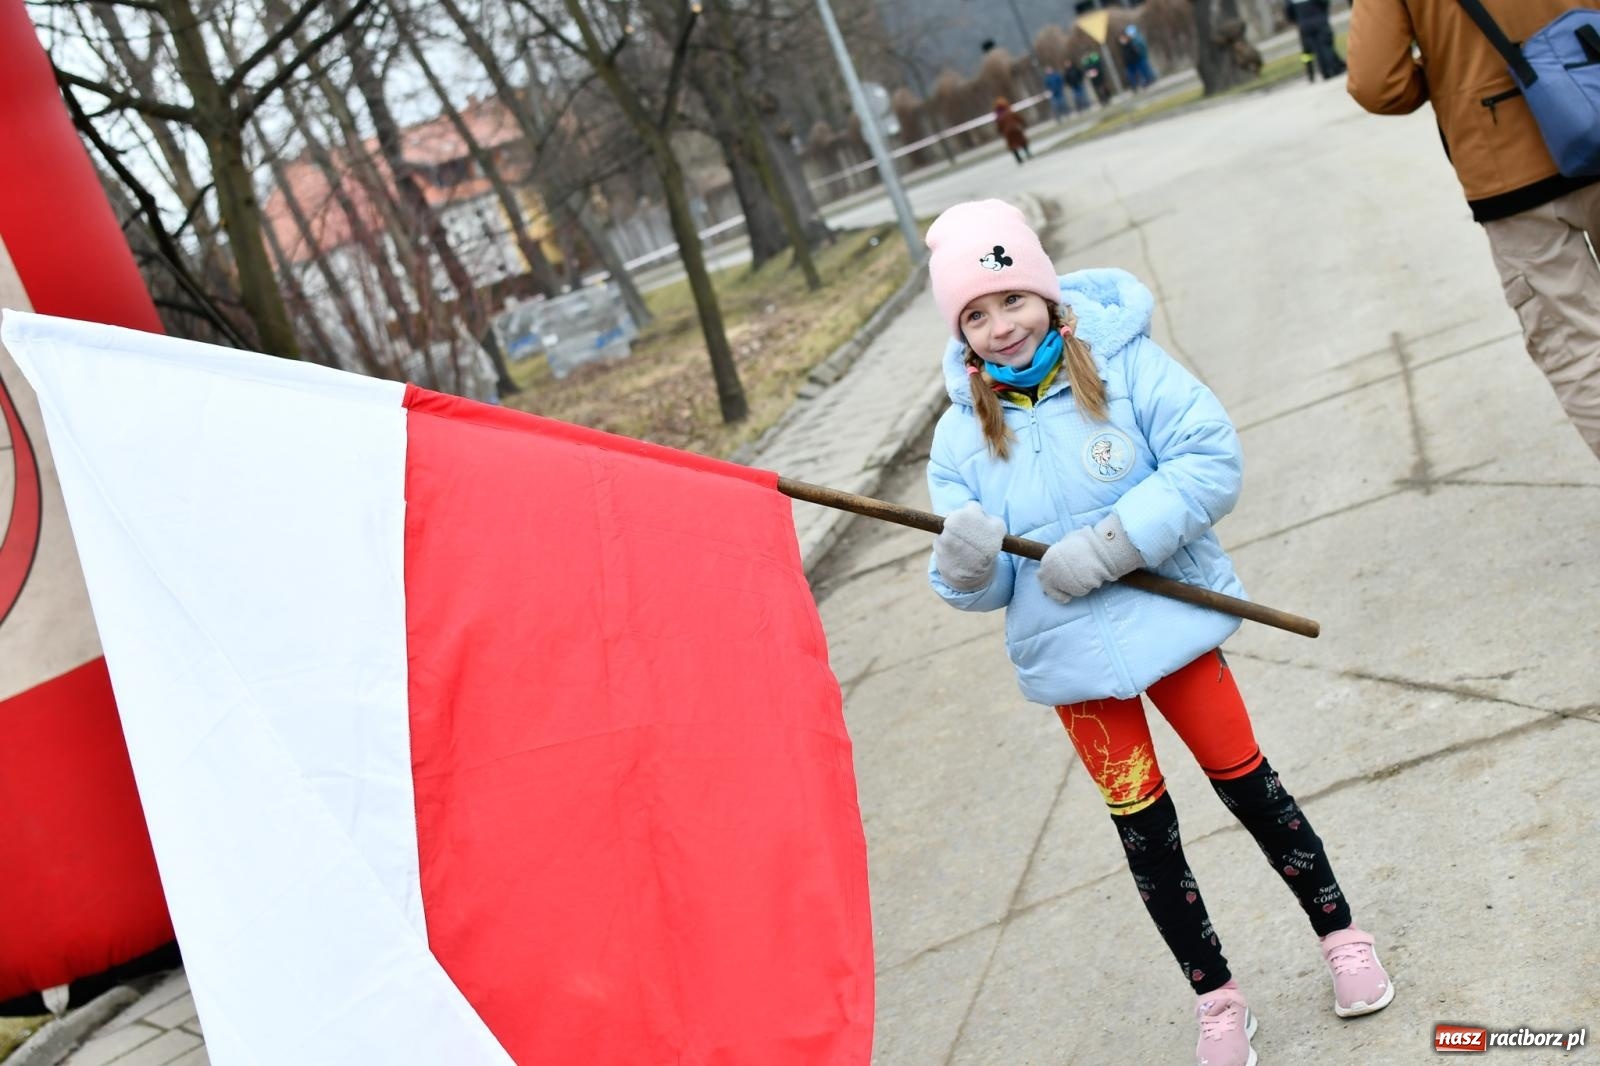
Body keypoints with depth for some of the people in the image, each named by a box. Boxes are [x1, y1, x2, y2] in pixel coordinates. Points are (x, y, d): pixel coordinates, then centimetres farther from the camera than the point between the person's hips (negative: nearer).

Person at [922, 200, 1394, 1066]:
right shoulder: (961, 434, -5)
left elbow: (1211, 460, -19)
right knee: (1142, 824, 11)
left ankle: (1340, 936, 34)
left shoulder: (1123, 361, -11)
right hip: (1069, 653, 2)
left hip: (1169, 619, -2)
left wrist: (1112, 544, -26)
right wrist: (966, 568, -29)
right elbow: (982, 587, -4)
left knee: (1244, 781, 10)